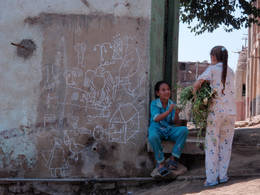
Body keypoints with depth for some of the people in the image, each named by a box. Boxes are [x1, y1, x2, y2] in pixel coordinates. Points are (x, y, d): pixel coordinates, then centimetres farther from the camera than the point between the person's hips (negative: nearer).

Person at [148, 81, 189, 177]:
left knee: (184, 130, -24)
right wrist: (168, 111, -35)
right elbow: (156, 118, -23)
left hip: (169, 129, 4)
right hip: (156, 129, -4)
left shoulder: (171, 103, 1)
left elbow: (174, 121, -4)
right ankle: (161, 162, -16)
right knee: (153, 137, -39)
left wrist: (176, 114, -26)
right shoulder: (154, 103, -8)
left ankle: (173, 158, -15)